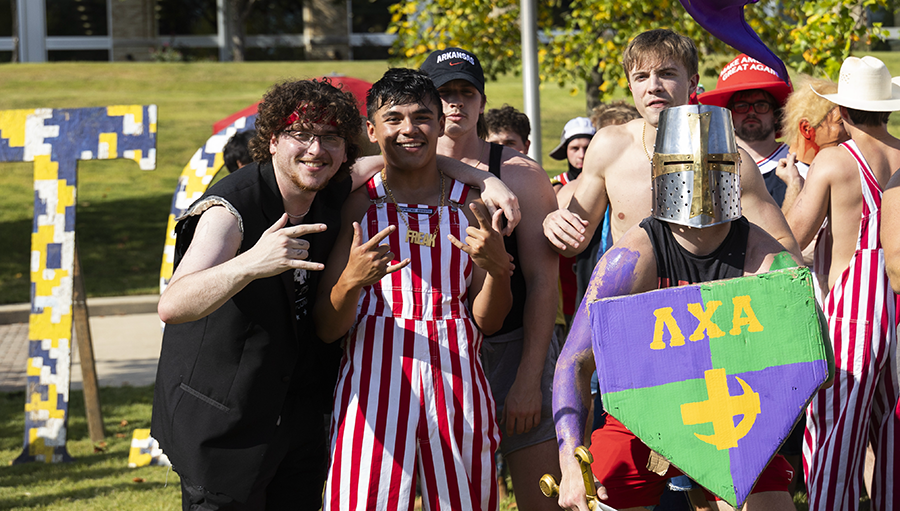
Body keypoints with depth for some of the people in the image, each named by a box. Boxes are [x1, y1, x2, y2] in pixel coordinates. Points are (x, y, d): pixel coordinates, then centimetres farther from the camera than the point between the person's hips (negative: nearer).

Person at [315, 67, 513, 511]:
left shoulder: (470, 204, 11)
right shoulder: (357, 204, 5)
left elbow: (489, 321, 10)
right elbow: (327, 329, 2)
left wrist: (496, 266, -9)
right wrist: (353, 279, -18)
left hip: (457, 383, 2)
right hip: (374, 381, -2)